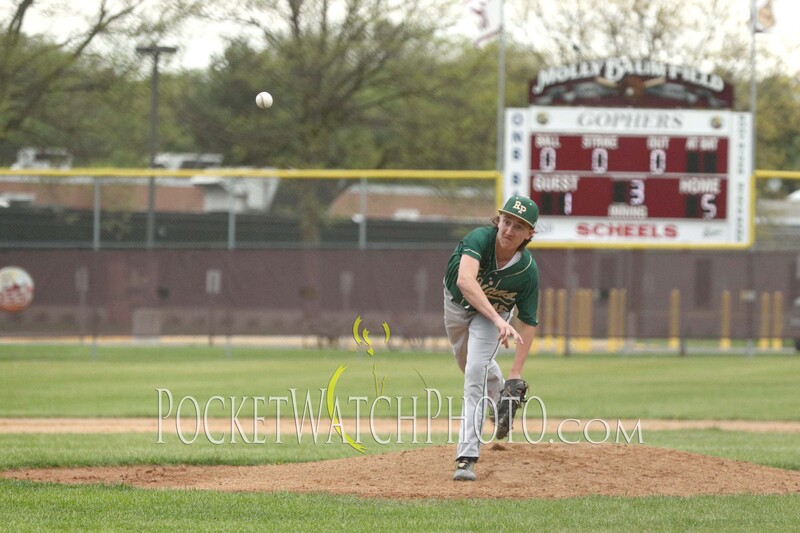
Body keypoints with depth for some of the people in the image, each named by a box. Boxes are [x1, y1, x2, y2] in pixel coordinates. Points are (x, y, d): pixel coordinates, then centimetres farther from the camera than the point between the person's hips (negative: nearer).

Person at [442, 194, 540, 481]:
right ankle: (502, 403, 58)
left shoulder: (527, 271, -32)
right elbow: (465, 280, -55)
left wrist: (516, 372, -29)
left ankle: (467, 457, -23)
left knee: (475, 370, -22)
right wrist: (498, 320, -65)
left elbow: (528, 321, -21)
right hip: (457, 304, 2)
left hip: (494, 311, -2)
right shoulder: (480, 238, -38)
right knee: (469, 364, 24)